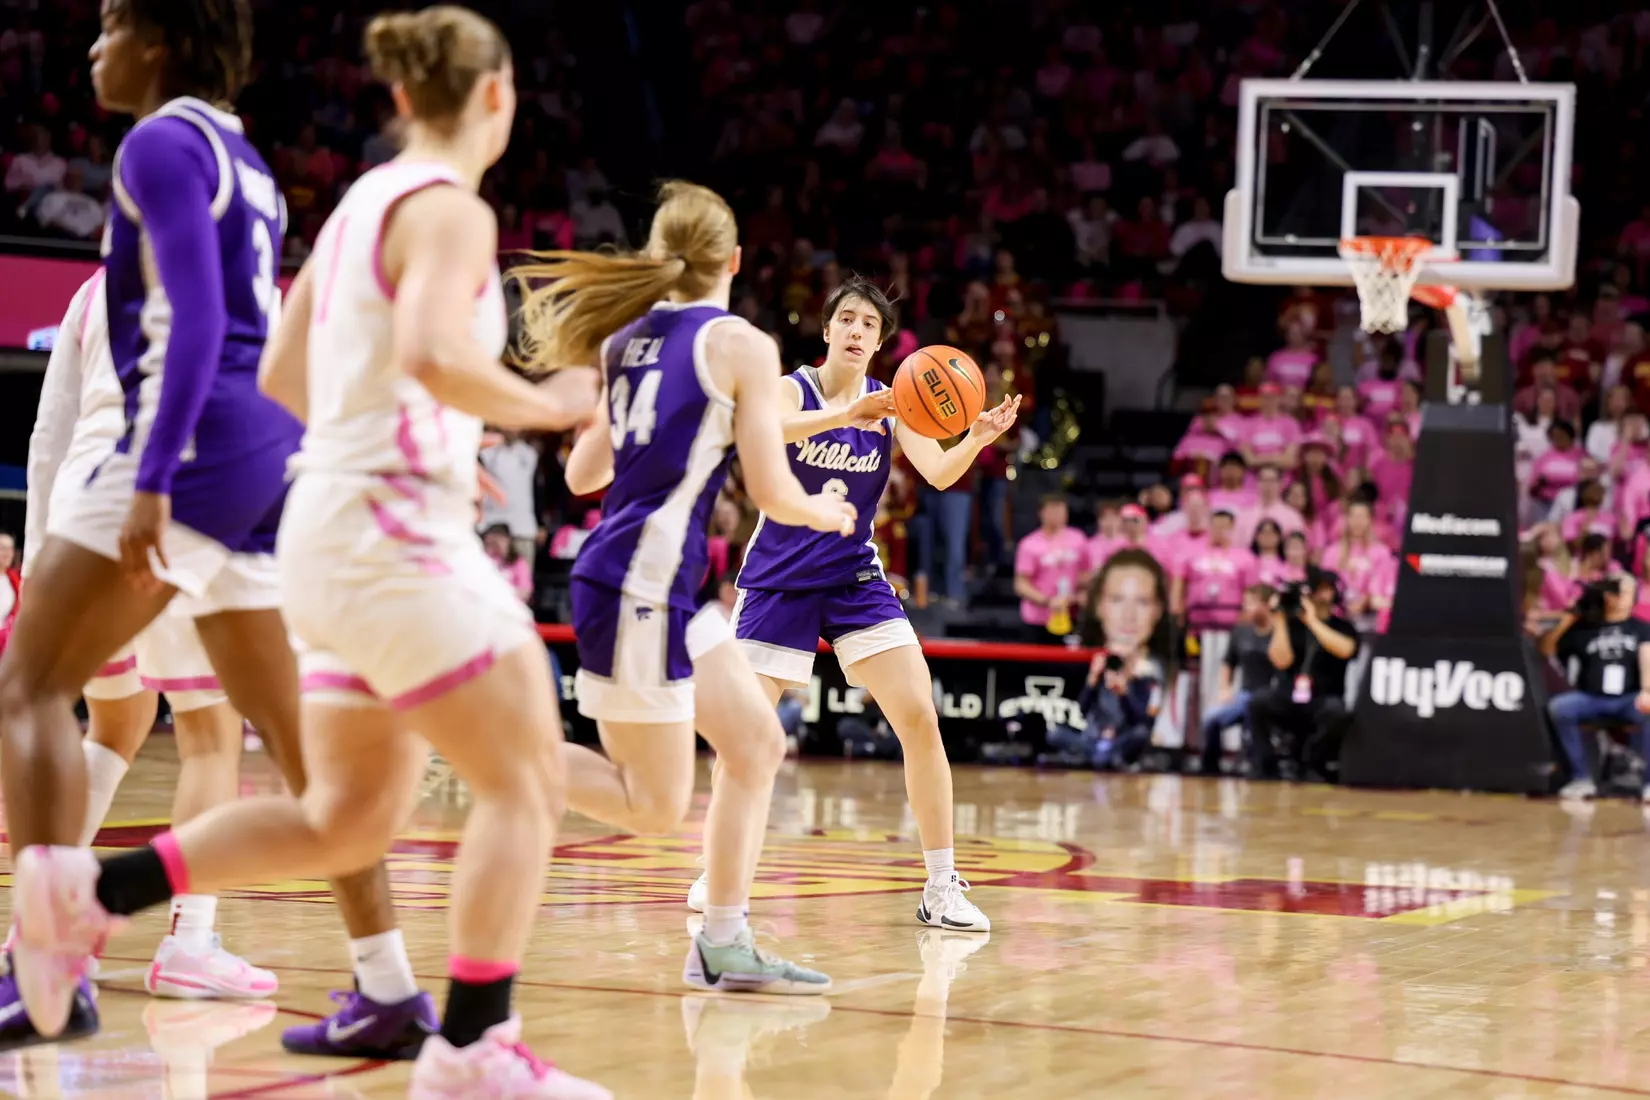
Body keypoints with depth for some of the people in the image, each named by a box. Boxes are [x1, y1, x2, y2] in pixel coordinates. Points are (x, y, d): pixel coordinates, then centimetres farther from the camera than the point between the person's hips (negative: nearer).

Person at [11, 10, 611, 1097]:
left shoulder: (361, 203, 17)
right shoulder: (450, 209, -10)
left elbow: (282, 375, 23)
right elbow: (433, 354, -28)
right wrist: (547, 404, -12)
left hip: (335, 528, 9)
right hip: (394, 531, -9)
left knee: (348, 816, 12)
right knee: (525, 778, -5)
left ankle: (89, 890, 8)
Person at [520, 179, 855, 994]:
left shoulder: (629, 340, 12)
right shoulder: (742, 345, -8)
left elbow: (583, 474, 18)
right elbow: (773, 493, -9)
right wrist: (830, 514, 12)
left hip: (665, 588, 9)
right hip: (640, 586, -9)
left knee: (757, 745, 14)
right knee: (654, 808, -3)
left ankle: (723, 944, 14)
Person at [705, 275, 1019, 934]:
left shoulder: (889, 406, 0)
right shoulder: (792, 389, -9)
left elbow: (938, 473, -14)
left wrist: (976, 440, -35)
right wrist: (846, 415, -49)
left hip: (855, 580, 2)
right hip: (779, 582, -2)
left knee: (919, 718, -12)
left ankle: (942, 886, -7)